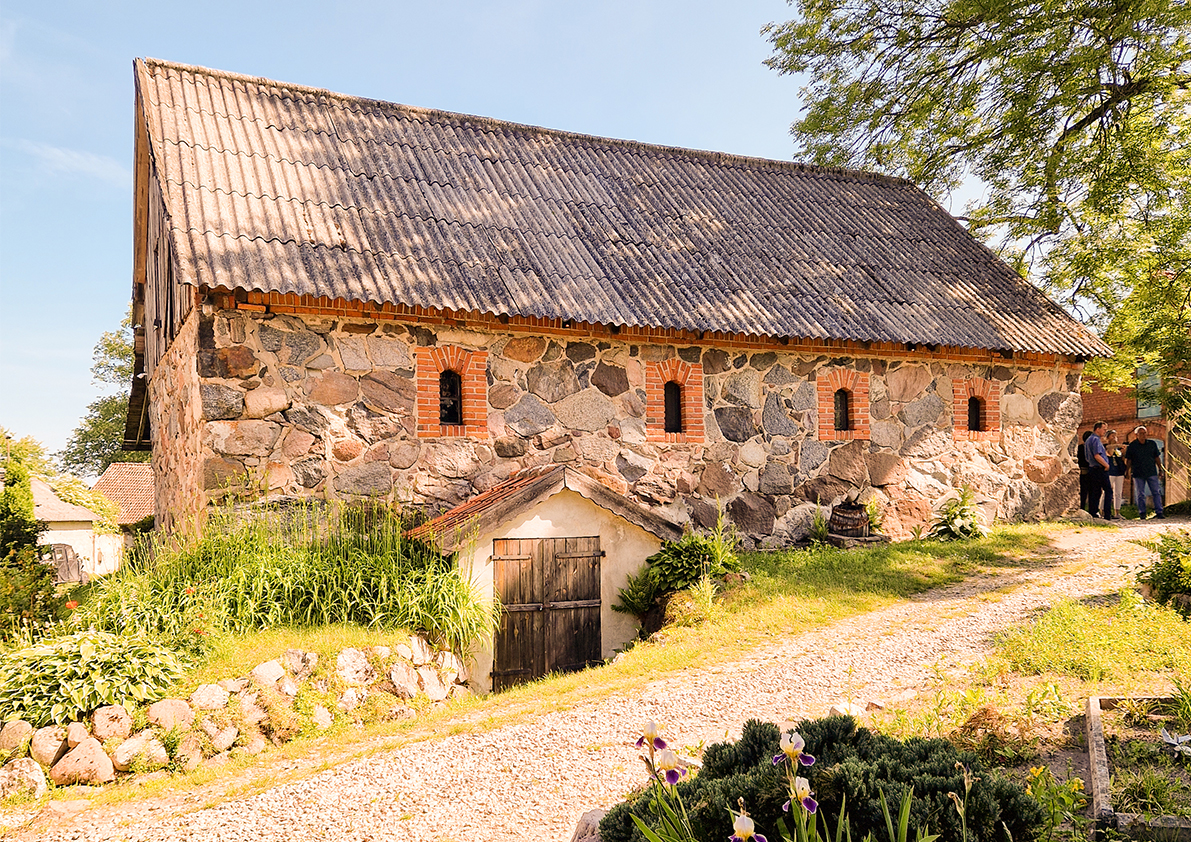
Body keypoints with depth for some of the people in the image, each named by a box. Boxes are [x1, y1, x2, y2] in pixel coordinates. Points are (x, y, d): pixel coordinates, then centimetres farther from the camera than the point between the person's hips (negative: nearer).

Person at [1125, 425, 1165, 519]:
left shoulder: (1152, 443, 7)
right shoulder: (1132, 446, 1)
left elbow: (1157, 457, 12)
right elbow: (1128, 460, 6)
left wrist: (1160, 470, 10)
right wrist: (1128, 471, 2)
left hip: (1152, 473, 2)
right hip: (1138, 474, -1)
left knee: (1156, 492, -1)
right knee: (1140, 494, 3)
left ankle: (1159, 512, 3)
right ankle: (1142, 513, 11)